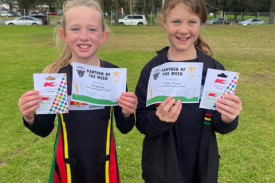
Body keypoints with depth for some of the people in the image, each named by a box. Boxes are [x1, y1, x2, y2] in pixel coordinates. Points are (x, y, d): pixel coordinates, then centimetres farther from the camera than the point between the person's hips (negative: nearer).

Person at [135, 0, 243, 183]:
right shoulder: (152, 69, -12)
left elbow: (220, 126, -3)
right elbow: (141, 124, -10)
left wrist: (228, 119, -24)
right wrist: (159, 119, -30)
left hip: (203, 166, 2)